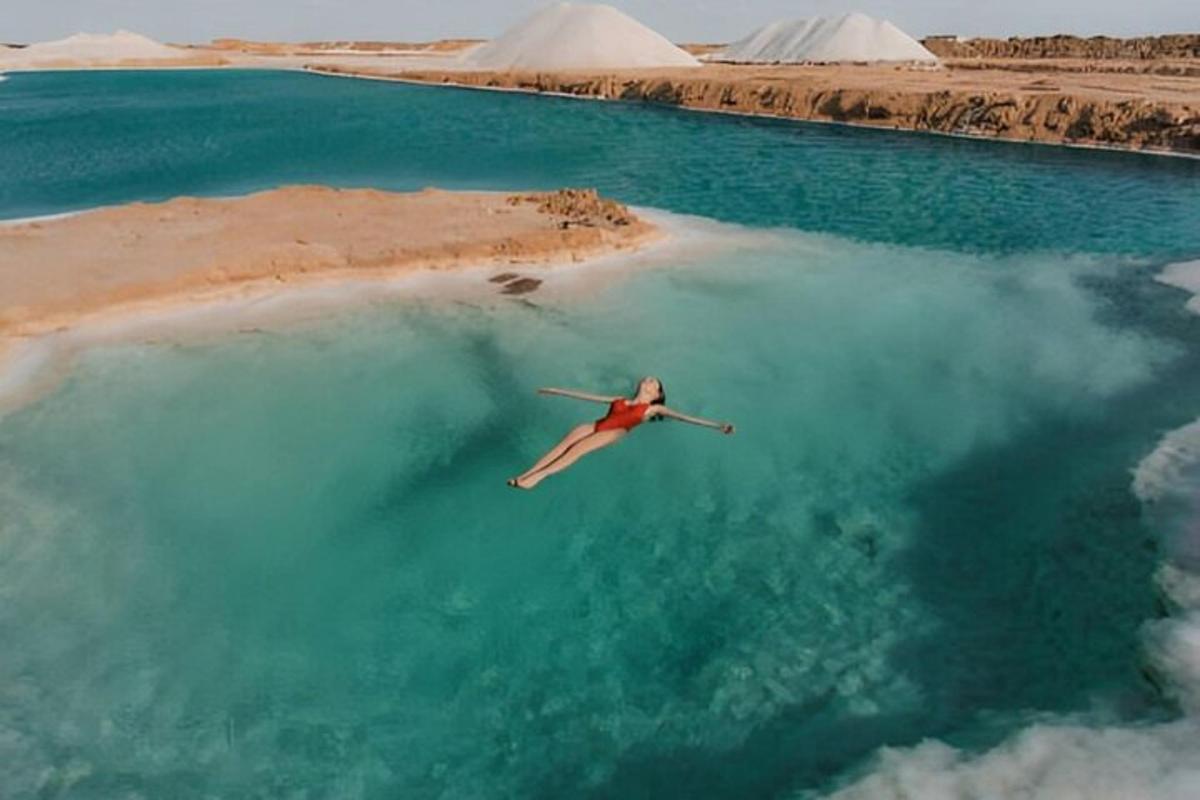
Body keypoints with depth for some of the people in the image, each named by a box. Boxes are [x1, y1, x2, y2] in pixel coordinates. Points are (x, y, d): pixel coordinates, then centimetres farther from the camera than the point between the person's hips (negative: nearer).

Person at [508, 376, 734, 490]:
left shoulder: (653, 408, 19)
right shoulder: (620, 400, 31)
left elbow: (682, 416, 10)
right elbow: (588, 396, 33)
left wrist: (717, 425, -1)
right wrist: (555, 391, 35)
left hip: (614, 433, -4)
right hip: (597, 425, 4)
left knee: (577, 449, -29)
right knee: (563, 444, -22)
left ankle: (538, 477, -43)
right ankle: (526, 474, -33)